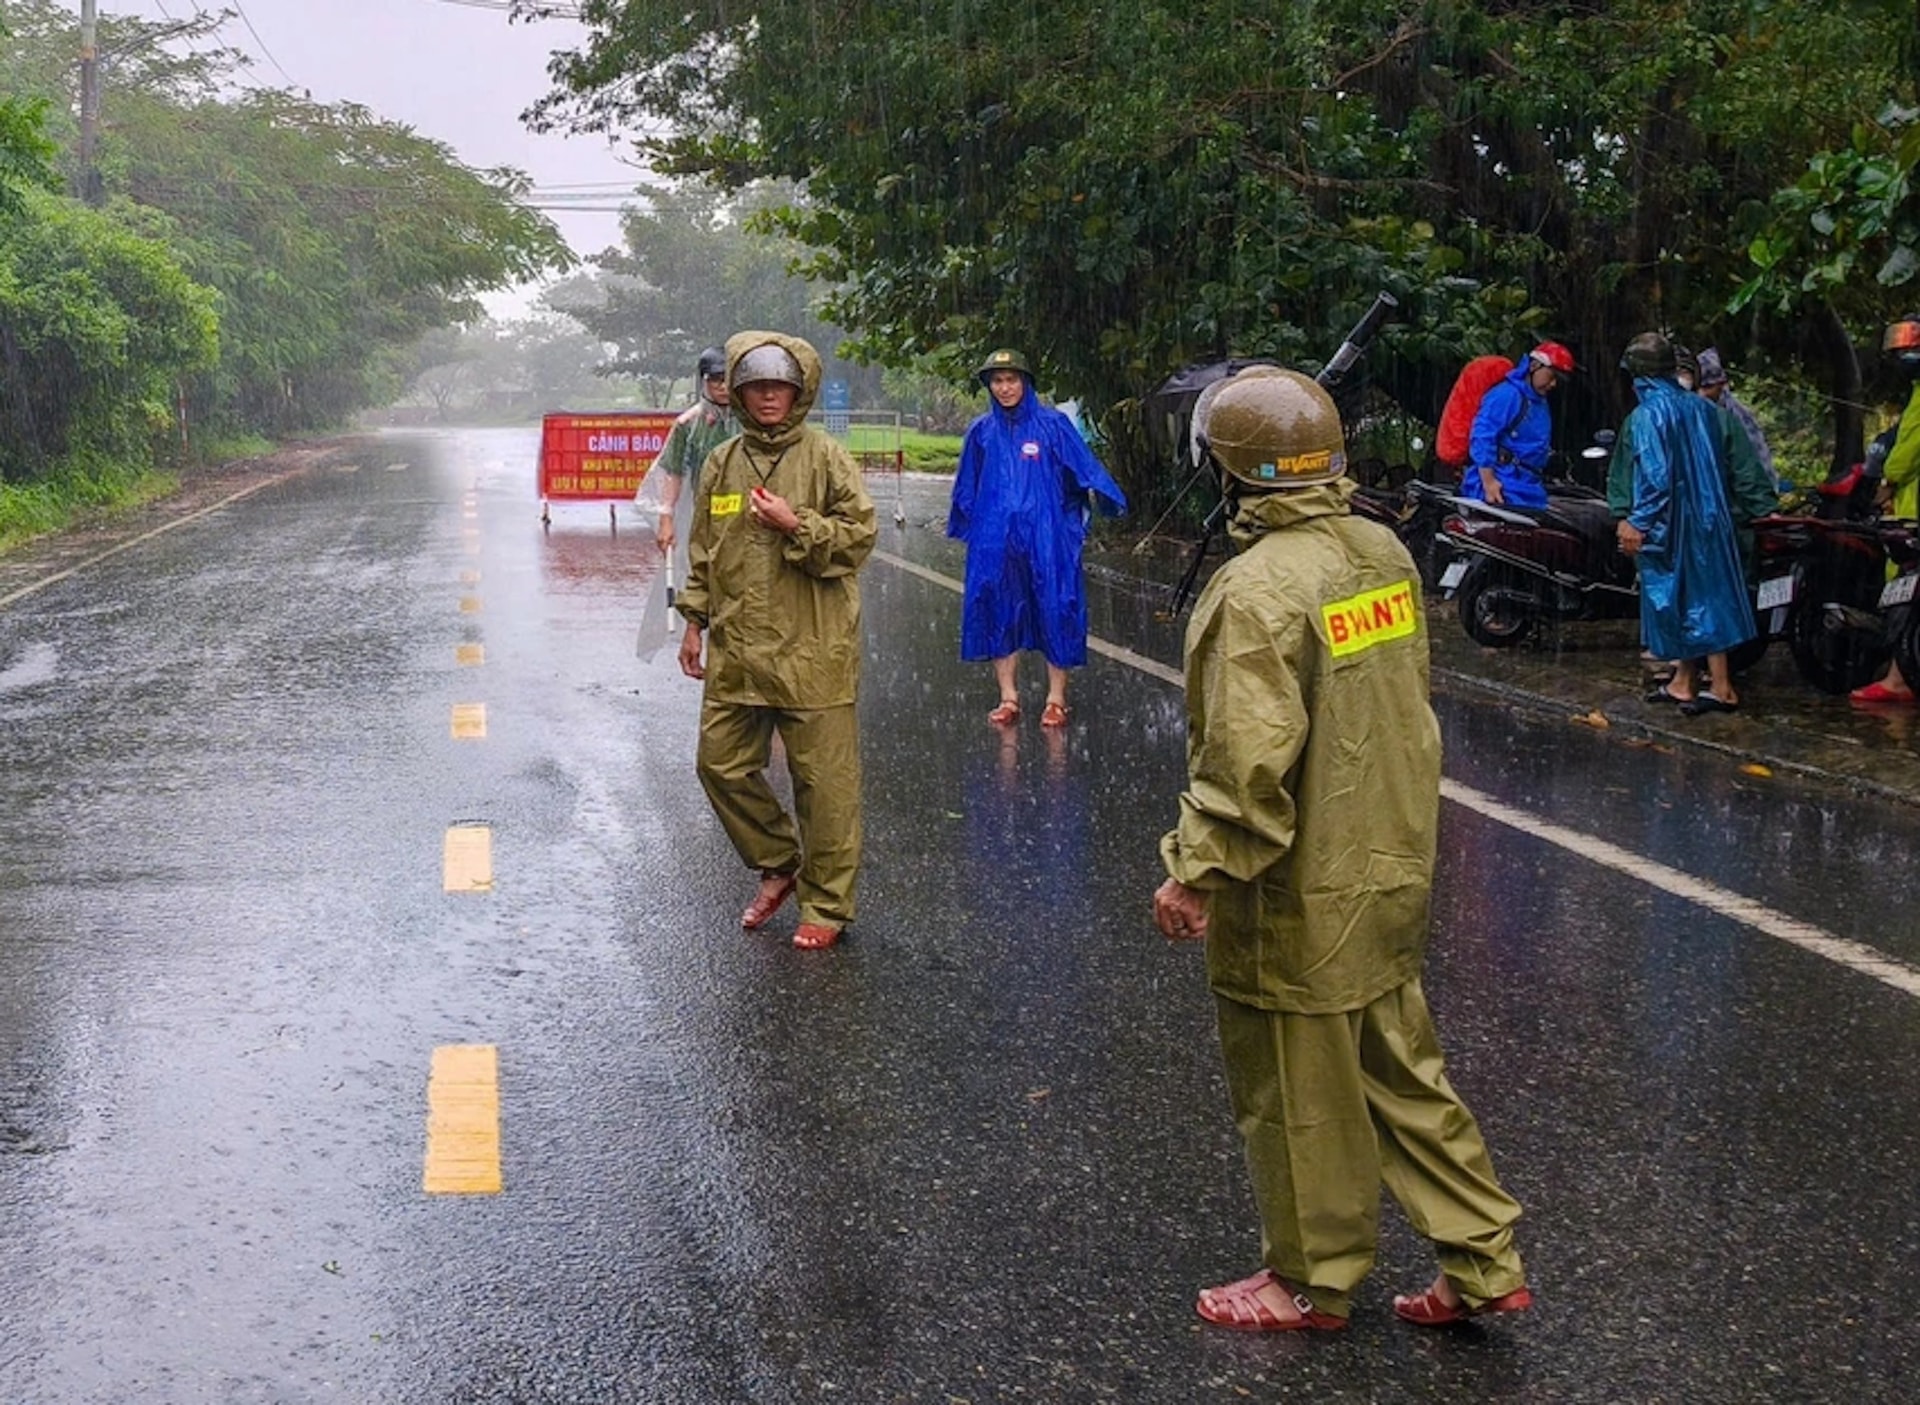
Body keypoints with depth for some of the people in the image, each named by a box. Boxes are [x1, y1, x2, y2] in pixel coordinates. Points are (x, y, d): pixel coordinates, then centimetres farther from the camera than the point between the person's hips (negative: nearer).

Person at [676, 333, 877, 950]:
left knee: (824, 779, -1)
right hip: (735, 650, 5)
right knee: (721, 764, 7)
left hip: (812, 650, -5)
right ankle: (778, 864, 28)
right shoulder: (721, 464, 11)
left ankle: (826, 905, 11)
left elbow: (859, 534, -6)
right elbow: (703, 552, 18)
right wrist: (694, 623, 16)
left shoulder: (826, 459, -3)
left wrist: (797, 525, -17)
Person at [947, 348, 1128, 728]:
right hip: (995, 537, 3)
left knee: (1054, 611, -1)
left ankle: (1056, 700, 7)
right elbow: (966, 489, 18)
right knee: (998, 612, 4)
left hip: (1046, 536, -3)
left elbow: (1084, 466, -4)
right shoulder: (981, 432, 10)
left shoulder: (1053, 425, 0)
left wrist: (1099, 491, -19)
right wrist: (965, 527, 21)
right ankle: (1008, 698, 13)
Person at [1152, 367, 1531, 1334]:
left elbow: (1248, 762, -27)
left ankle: (1312, 1284, 26)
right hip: (1390, 870, 8)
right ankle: (1483, 1262, 26)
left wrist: (1196, 871, -18)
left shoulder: (1259, 588, -24)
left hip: (1300, 891, -8)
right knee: (1399, 1069, 20)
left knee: (1299, 1098, 9)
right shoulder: (1383, 552, 3)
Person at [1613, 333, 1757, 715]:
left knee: (1686, 601, -2)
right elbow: (1719, 466, 11)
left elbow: (1655, 476, -20)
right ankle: (1684, 682, 22)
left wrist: (1638, 523, -16)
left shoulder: (1647, 415, -14)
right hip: (1709, 517, 7)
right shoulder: (1701, 407, 6)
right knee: (1707, 593, 12)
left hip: (1671, 522, -7)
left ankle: (1722, 687, -3)